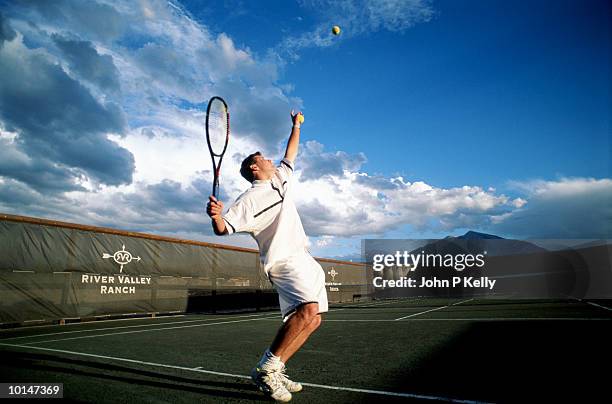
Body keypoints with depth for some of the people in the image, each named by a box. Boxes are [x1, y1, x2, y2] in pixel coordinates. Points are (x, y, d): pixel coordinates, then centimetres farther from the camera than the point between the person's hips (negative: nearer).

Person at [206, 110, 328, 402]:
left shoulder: (282, 179, 18)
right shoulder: (250, 199, -6)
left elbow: (290, 154, 34)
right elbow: (223, 229, -11)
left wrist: (296, 127, 39)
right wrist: (216, 216, -33)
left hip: (304, 259, 9)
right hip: (284, 260, -9)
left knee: (313, 319, 3)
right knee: (307, 310, -29)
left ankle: (273, 372, 10)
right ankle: (266, 369, -16)